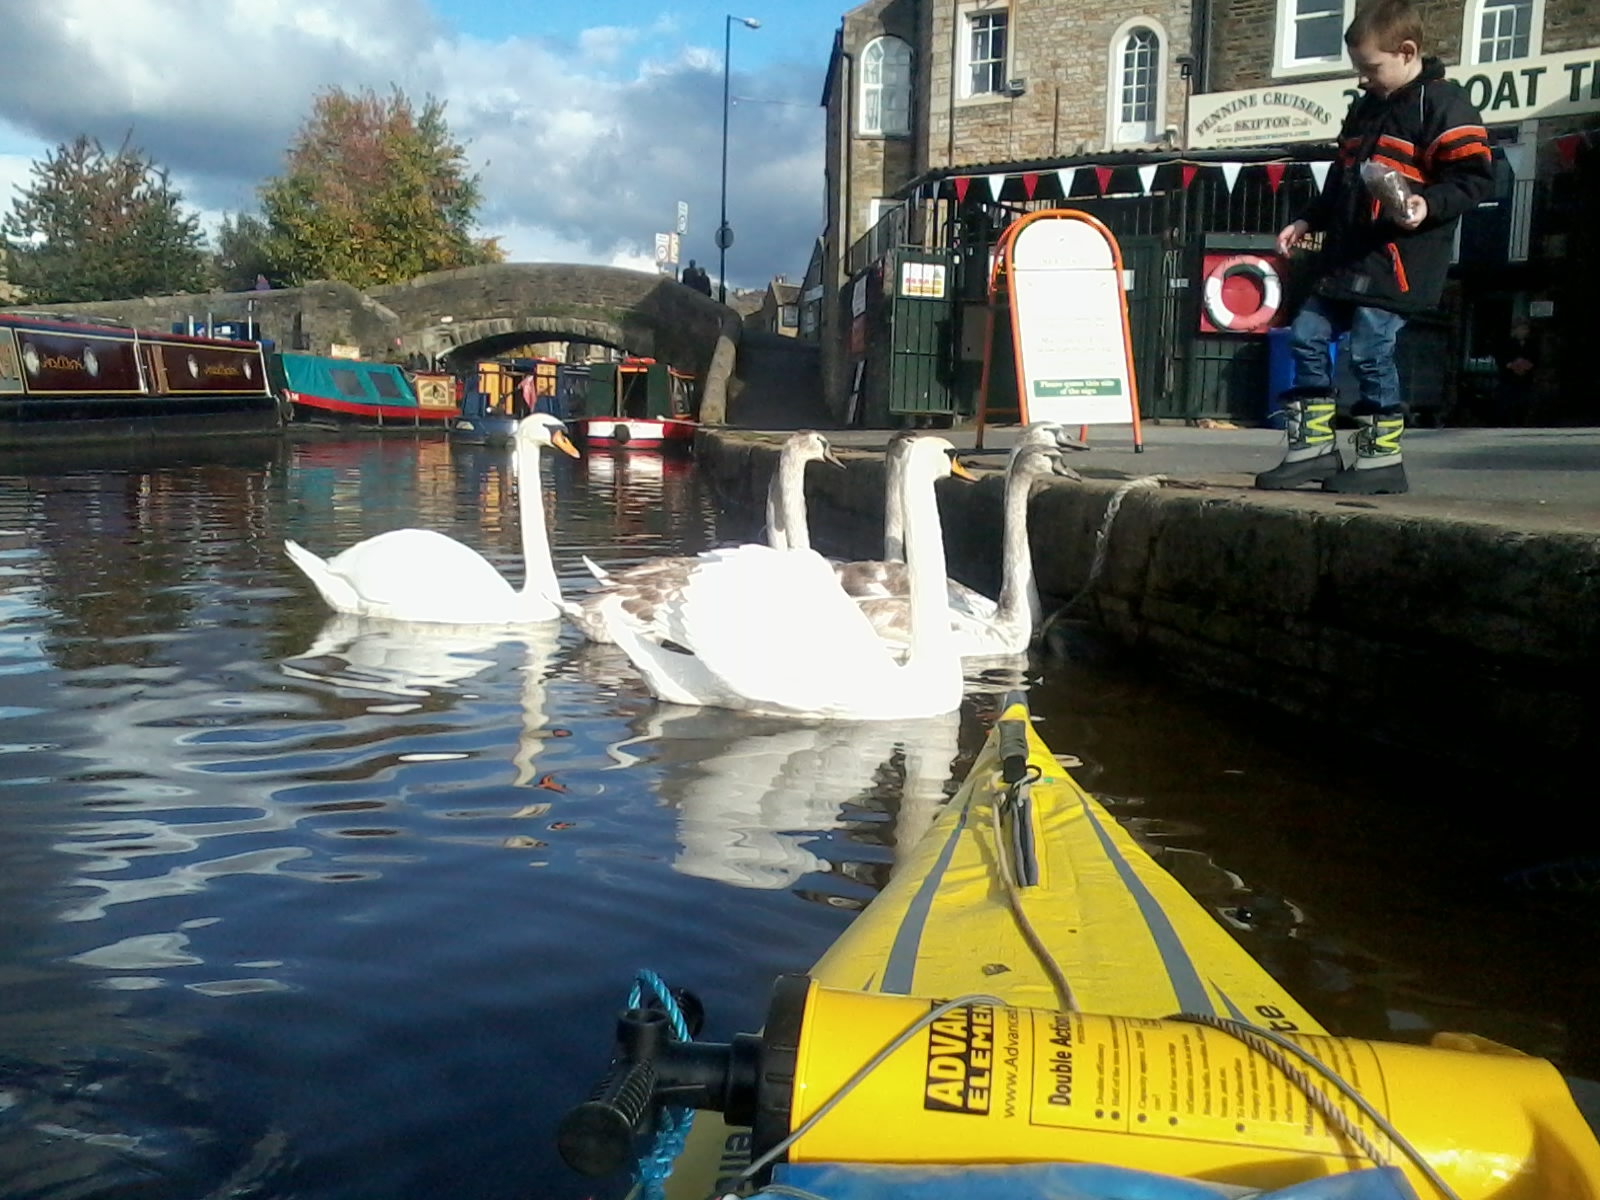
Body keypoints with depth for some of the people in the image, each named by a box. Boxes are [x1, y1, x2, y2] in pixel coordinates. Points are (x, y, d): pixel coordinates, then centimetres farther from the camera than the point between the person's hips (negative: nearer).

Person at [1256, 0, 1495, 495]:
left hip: (1397, 259, -9)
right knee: (1306, 337, 4)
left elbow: (1474, 177, -11)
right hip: (1347, 254, 9)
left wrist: (1429, 205, -26)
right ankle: (1314, 446, 11)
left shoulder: (1441, 102, -7)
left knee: (1370, 351, -10)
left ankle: (1382, 458, 2)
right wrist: (1309, 220, 21)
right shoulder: (1366, 107, 20)